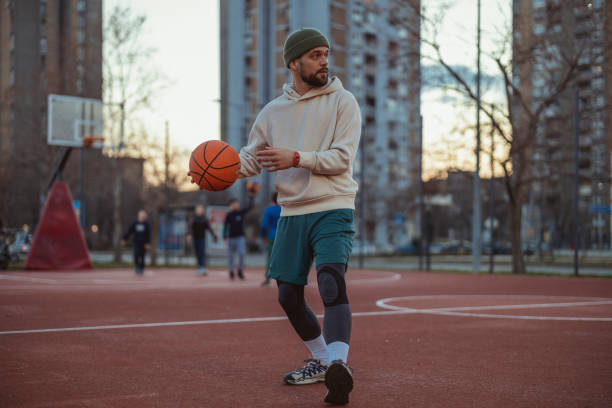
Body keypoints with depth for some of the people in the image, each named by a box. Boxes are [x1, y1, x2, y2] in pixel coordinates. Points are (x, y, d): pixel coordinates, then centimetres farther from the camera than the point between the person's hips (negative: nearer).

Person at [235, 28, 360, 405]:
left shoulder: (343, 102, -2)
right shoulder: (273, 111, 10)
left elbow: (342, 158, -11)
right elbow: (251, 158, 10)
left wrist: (295, 158, -22)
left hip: (333, 209, -5)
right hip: (292, 214, 5)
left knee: (332, 283, -25)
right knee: (289, 296, 10)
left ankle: (339, 366, -33)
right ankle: (321, 360, 29)